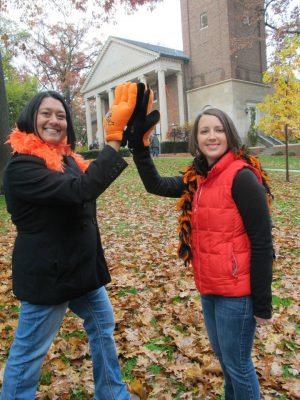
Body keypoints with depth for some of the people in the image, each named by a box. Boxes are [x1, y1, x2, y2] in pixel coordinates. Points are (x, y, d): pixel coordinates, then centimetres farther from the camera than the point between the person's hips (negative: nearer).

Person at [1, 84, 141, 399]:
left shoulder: (66, 158, 7)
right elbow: (80, 190, -36)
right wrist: (114, 140, -34)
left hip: (82, 266, 9)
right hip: (47, 273, -9)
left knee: (103, 327, 22)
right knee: (29, 351, 10)